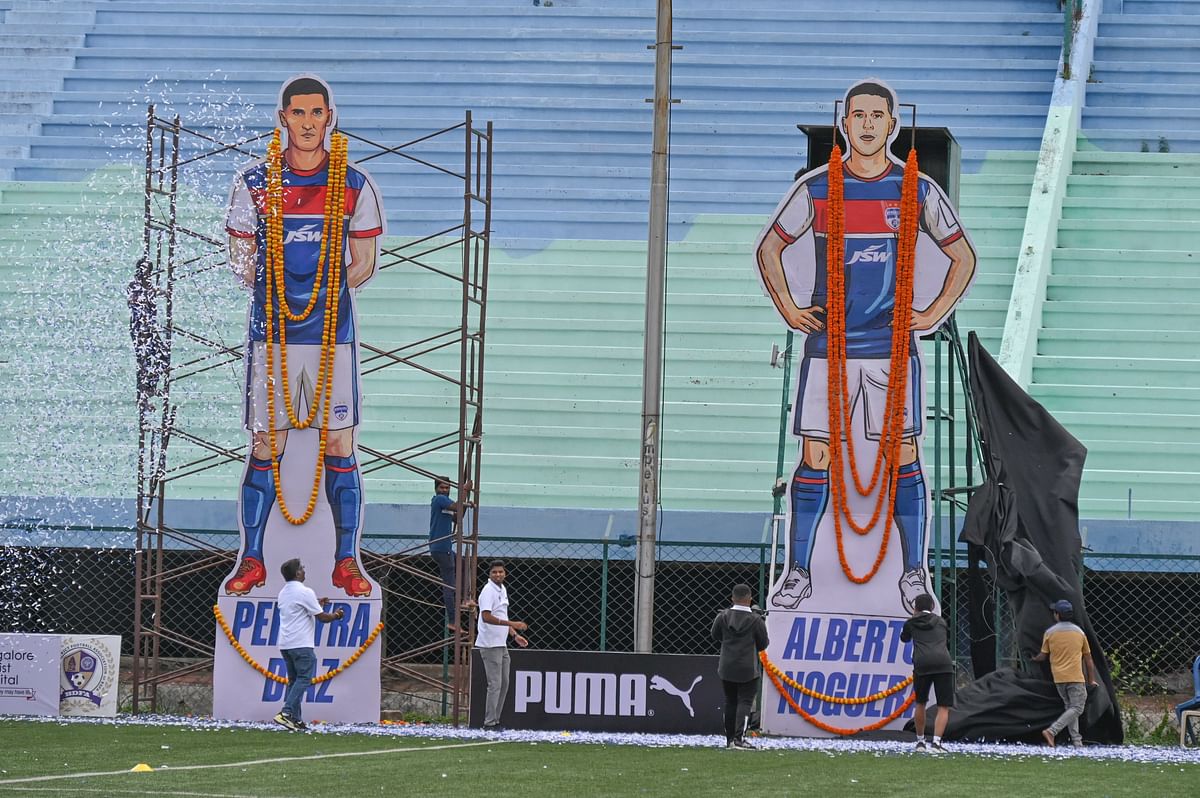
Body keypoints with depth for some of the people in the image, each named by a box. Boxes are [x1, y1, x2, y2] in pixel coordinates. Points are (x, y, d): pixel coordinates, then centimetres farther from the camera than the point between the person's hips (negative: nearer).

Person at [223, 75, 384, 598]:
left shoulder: (354, 185, 3)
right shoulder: (254, 183, 3)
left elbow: (364, 264, 8)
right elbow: (242, 261, 9)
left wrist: (324, 294, -3)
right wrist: (278, 297, -3)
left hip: (332, 336, 0)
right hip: (271, 334, 0)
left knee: (340, 447, -1)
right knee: (265, 448, 0)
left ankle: (347, 563, 5)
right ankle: (251, 561, 7)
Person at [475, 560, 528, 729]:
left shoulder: (502, 589, 16)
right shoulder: (489, 591, -14)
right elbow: (486, 617, -25)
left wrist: (514, 634, 19)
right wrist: (511, 624, -28)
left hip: (501, 644, 10)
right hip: (490, 645, -10)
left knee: (504, 683, 12)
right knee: (495, 684, -9)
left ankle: (495, 719, 17)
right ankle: (489, 722, -6)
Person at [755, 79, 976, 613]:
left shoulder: (918, 191, 2)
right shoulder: (816, 190, 2)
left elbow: (963, 258, 12)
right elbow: (769, 249, 14)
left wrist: (934, 314, 3)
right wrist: (788, 309, 5)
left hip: (893, 347, 0)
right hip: (828, 345, 0)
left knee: (903, 456, 0)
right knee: (816, 457, -1)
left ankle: (914, 575, 7)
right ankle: (798, 574, 6)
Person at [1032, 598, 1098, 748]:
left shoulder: (1049, 633, 1)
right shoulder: (1079, 632, 4)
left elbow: (1043, 656, 6)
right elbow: (1088, 658, 10)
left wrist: (1034, 659, 29)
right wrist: (1091, 680, 17)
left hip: (1058, 677, 3)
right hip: (1076, 677, -3)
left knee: (1069, 706, 13)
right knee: (1076, 708, -3)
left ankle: (1076, 741, 7)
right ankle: (1052, 731, -19)